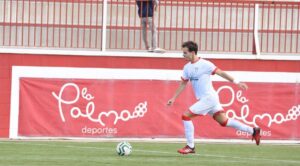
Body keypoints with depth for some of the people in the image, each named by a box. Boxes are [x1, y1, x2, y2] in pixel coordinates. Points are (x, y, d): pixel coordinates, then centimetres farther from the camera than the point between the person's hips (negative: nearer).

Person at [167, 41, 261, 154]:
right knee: (224, 121, 7)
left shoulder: (204, 64, -13)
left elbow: (221, 73, -11)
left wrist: (237, 82, -13)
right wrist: (173, 98, 16)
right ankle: (253, 131, 14)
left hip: (209, 98, -8)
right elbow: (183, 84, 20)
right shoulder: (187, 67, 11)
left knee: (186, 116, -11)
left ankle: (190, 146, -4)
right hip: (203, 99, 8)